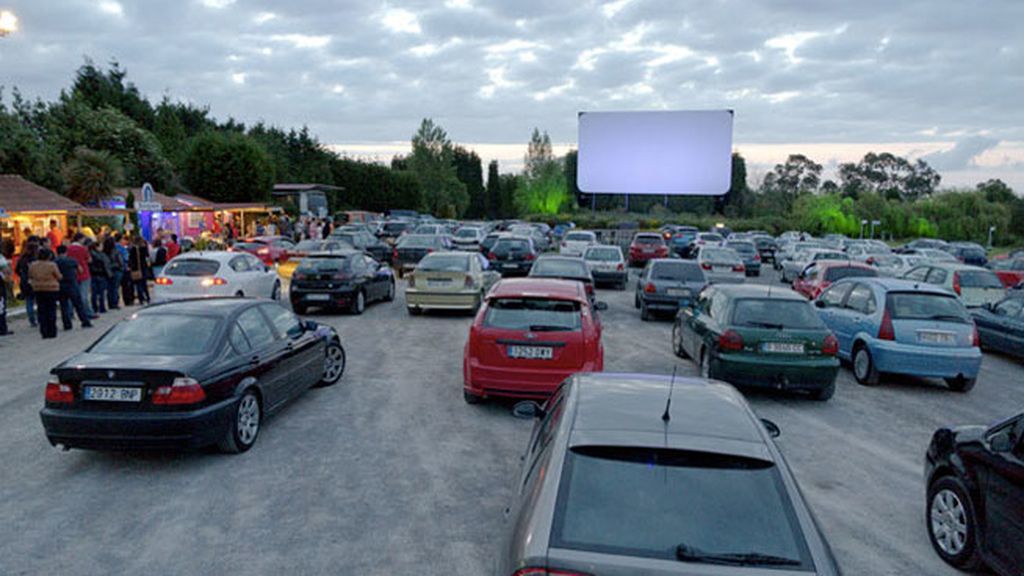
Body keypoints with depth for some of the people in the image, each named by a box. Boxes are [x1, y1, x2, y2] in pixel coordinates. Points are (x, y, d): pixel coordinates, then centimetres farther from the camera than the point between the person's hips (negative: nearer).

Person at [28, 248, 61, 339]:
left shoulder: (32, 265, 0)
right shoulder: (52, 265, -12)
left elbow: (30, 276, 11)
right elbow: (59, 277, -5)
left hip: (38, 290, 3)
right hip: (51, 289, -3)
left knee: (42, 311, 7)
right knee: (51, 310, 3)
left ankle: (44, 332, 6)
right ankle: (52, 332, 5)